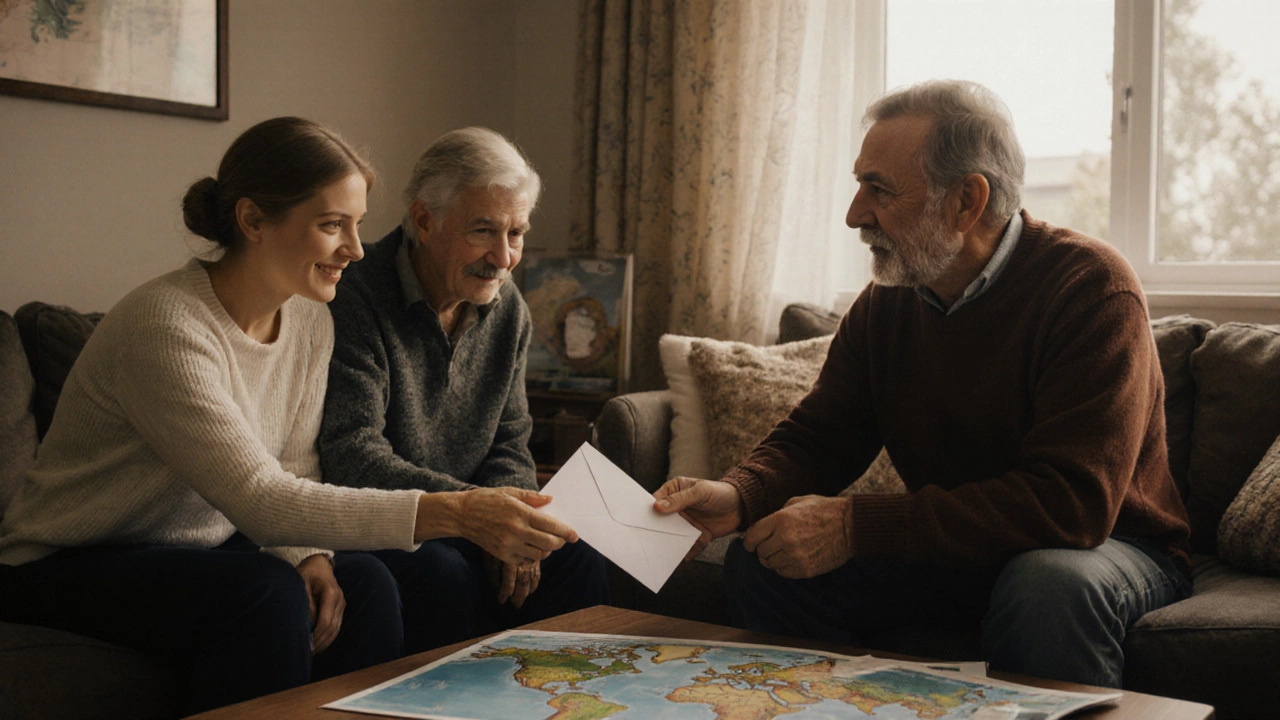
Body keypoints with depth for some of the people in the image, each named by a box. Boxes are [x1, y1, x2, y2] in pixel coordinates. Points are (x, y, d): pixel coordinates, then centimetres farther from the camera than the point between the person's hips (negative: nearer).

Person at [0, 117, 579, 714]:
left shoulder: (310, 322, -2)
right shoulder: (166, 327, -27)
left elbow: (292, 475, 1)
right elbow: (259, 501, -34)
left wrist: (308, 557, -22)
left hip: (195, 555, 7)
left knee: (363, 584, -18)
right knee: (266, 594, -31)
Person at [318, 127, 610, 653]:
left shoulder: (507, 309, 6)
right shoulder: (355, 299, -17)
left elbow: (509, 446, 10)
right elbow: (350, 455, -26)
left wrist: (508, 525, -13)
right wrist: (466, 507, -40)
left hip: (462, 524, 6)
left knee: (578, 564, -14)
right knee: (443, 576, -33)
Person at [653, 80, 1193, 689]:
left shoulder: (1089, 289, -22)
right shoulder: (886, 302, -1)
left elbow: (1070, 502, -31)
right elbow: (817, 435, 4)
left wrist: (856, 526, -33)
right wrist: (739, 495, -21)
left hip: (1111, 547, -5)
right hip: (956, 549, 5)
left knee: (1052, 584, -39)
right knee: (760, 564, -11)